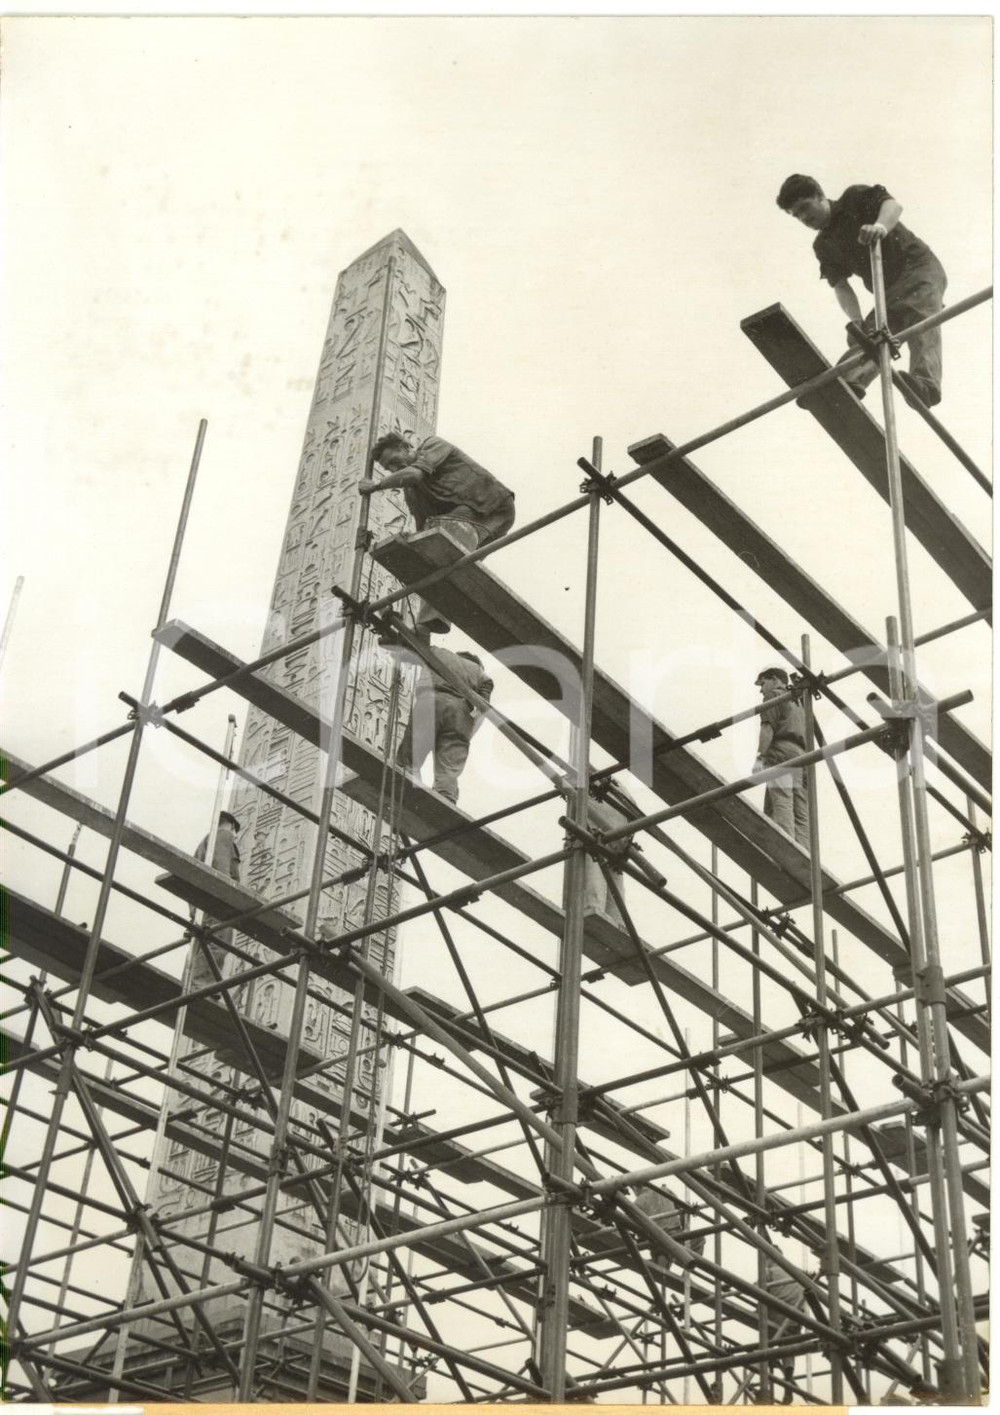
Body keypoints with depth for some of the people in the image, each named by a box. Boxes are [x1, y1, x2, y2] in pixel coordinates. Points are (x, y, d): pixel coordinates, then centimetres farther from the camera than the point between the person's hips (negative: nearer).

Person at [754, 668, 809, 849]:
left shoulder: (774, 695, 9)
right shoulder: (798, 703, 33)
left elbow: (768, 727, -6)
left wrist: (760, 757, -13)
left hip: (780, 754, -8)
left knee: (781, 805, -16)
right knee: (801, 813, 0)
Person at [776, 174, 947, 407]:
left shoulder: (855, 199, -3)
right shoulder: (823, 246, 11)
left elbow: (893, 205, -20)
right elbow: (840, 284, 2)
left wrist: (881, 225, -44)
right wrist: (856, 320, -17)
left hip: (919, 268, -7)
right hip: (889, 292, 7)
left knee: (922, 321, -30)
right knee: (870, 335, -15)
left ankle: (925, 385, -51)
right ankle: (848, 383, -37)